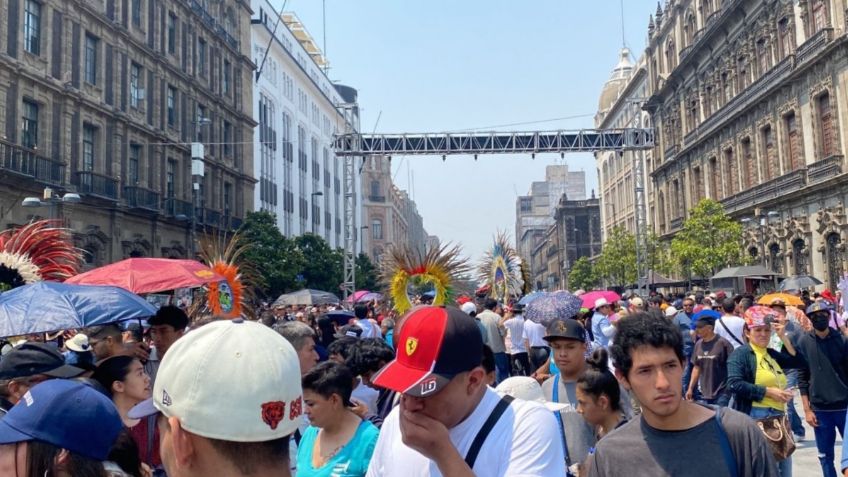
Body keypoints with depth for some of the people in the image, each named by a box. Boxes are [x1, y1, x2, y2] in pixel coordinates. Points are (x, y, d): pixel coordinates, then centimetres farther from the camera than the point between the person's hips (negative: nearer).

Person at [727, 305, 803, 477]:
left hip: (779, 417, 8)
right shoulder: (741, 353, -7)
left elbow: (799, 362, 10)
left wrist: (784, 337, 4)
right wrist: (768, 392, -17)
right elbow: (734, 384, -18)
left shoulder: (772, 354, 16)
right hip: (756, 417, -8)